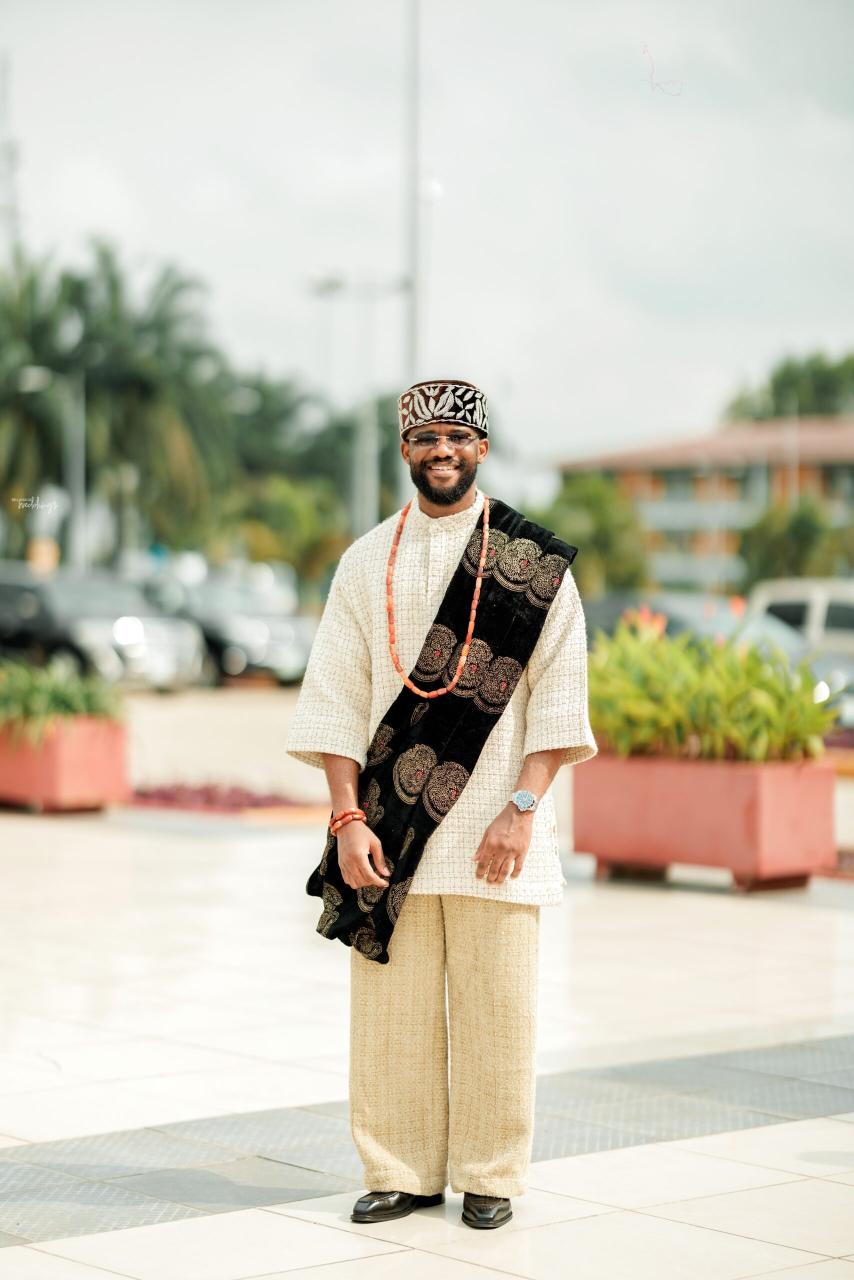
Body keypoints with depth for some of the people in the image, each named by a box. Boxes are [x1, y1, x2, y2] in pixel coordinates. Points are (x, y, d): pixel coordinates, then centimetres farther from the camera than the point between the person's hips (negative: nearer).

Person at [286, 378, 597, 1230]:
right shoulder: (367, 562, 9)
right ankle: (402, 1173, 15)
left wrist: (522, 808, -11)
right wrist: (348, 818, -4)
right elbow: (335, 699, 6)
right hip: (393, 829, 2)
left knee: (494, 1007, 0)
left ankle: (489, 1177, 13)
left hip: (494, 831, -2)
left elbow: (558, 696, -1)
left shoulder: (534, 564, 3)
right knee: (391, 1007, 2)